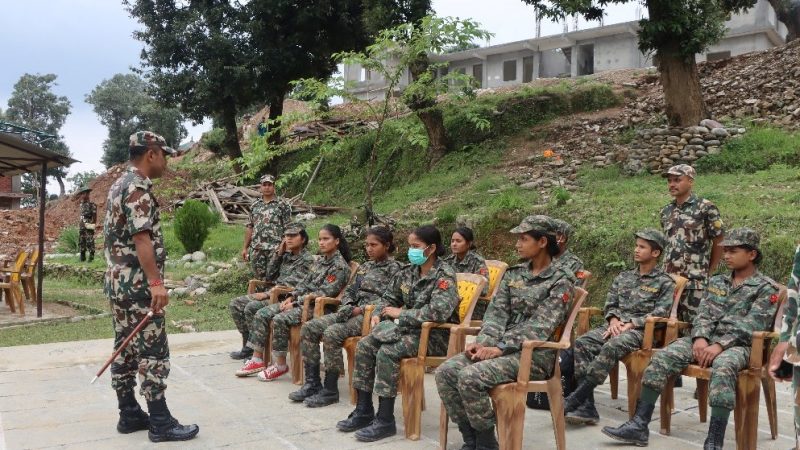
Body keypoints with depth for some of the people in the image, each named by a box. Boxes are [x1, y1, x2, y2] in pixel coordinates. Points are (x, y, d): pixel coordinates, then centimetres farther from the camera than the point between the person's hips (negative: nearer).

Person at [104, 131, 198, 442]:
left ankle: (129, 414, 19)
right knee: (153, 351, -6)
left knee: (126, 349, 12)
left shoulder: (119, 185, 17)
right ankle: (160, 422, -3)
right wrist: (156, 282, -27)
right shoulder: (138, 188, -15)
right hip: (138, 282, -10)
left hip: (118, 280, 10)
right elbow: (141, 238, -23)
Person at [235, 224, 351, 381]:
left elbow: (324, 292, -18)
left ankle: (280, 365, -14)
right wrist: (291, 297, -1)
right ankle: (257, 359, -3)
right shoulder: (321, 261, 16)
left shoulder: (340, 266, -11)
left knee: (280, 319, -29)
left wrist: (296, 303, -17)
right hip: (303, 301, 9)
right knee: (262, 314, -5)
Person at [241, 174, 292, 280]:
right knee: (260, 278, 8)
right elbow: (249, 227, 16)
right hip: (256, 249, 5)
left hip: (275, 249, -4)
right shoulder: (255, 205, 14)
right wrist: (245, 248, 12)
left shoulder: (283, 204, 0)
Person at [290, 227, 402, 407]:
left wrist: (361, 309, -17)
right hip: (352, 311, 8)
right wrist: (348, 307, 0)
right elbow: (349, 290, 22)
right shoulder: (365, 266, 21)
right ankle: (312, 383, -5)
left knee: (331, 333, -31)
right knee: (308, 328, -8)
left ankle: (330, 390, -22)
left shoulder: (393, 268, -2)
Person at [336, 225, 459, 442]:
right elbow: (389, 297, 18)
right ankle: (363, 410, -2)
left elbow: (438, 311, -31)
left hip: (435, 335, -8)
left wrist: (400, 313, -22)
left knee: (387, 352, -28)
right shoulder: (408, 271, 7)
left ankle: (385, 420, -20)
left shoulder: (444, 275, -16)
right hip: (411, 329, 8)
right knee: (365, 345, -9)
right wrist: (378, 314, -4)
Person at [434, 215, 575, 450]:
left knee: (470, 377, -28)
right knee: (445, 372, -13)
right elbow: (497, 313, 6)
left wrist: (500, 348, -22)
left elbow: (540, 326, -15)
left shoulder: (561, 280, -6)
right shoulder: (513, 274, 14)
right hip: (500, 347, 7)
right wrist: (483, 342, -13)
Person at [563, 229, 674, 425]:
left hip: (640, 330, -5)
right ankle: (587, 406, -30)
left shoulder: (665, 282, 7)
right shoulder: (623, 277, 23)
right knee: (581, 344, -25)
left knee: (611, 347, -37)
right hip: (615, 326, 5)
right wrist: (613, 320, -5)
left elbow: (660, 313, -5)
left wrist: (630, 324, -15)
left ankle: (575, 399, -38)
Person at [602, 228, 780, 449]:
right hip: (707, 339, 5)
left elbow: (749, 326, -11)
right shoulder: (717, 282, 20)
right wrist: (700, 338, -12)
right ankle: (639, 425, -20)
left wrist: (720, 345, -23)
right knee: (662, 357, -19)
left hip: (738, 345, -5)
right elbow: (704, 314, 10)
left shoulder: (767, 288, 1)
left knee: (723, 367, -40)